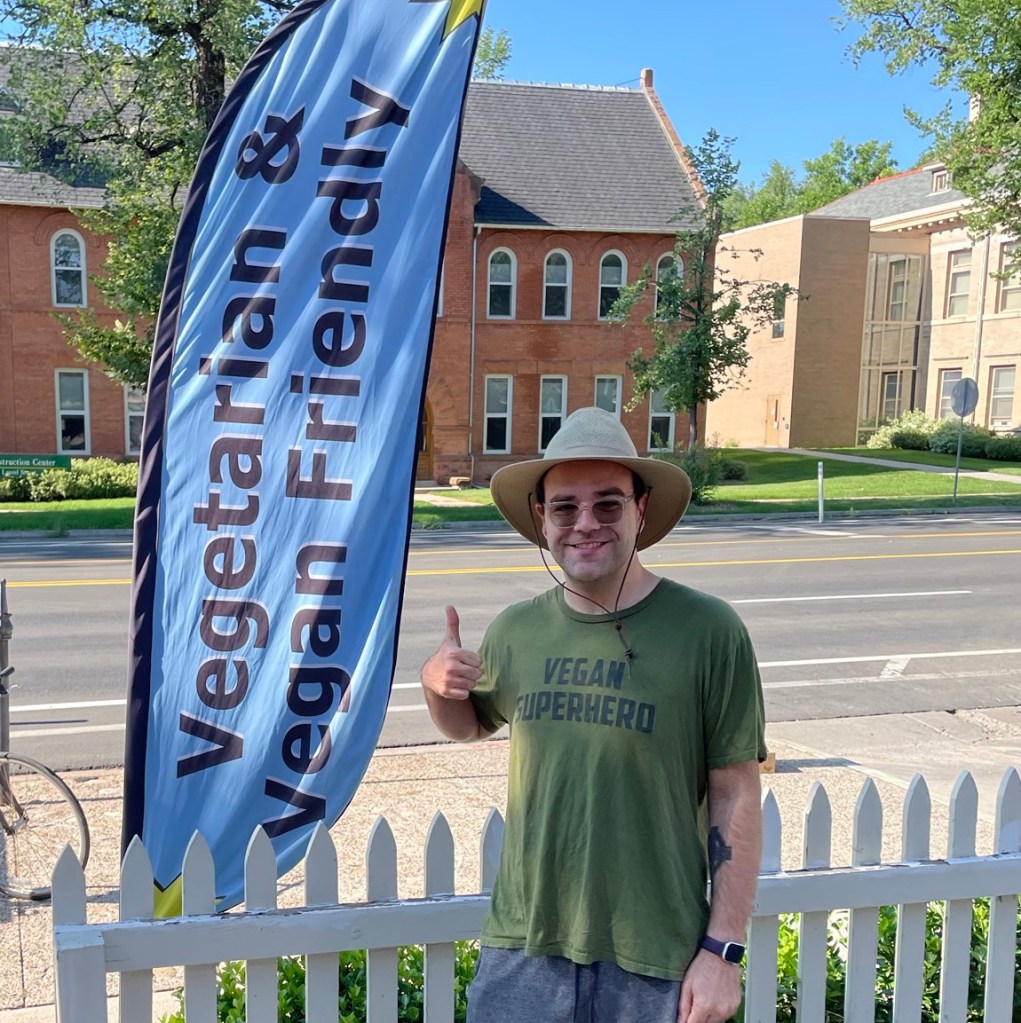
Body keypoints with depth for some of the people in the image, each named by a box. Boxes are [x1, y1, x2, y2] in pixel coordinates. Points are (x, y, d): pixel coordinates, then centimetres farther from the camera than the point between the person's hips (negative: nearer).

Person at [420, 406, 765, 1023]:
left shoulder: (707, 631, -11)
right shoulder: (516, 631, 0)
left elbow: (736, 797, -7)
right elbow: (471, 725, 19)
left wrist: (724, 949, -6)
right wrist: (436, 686, -2)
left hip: (656, 965, -3)